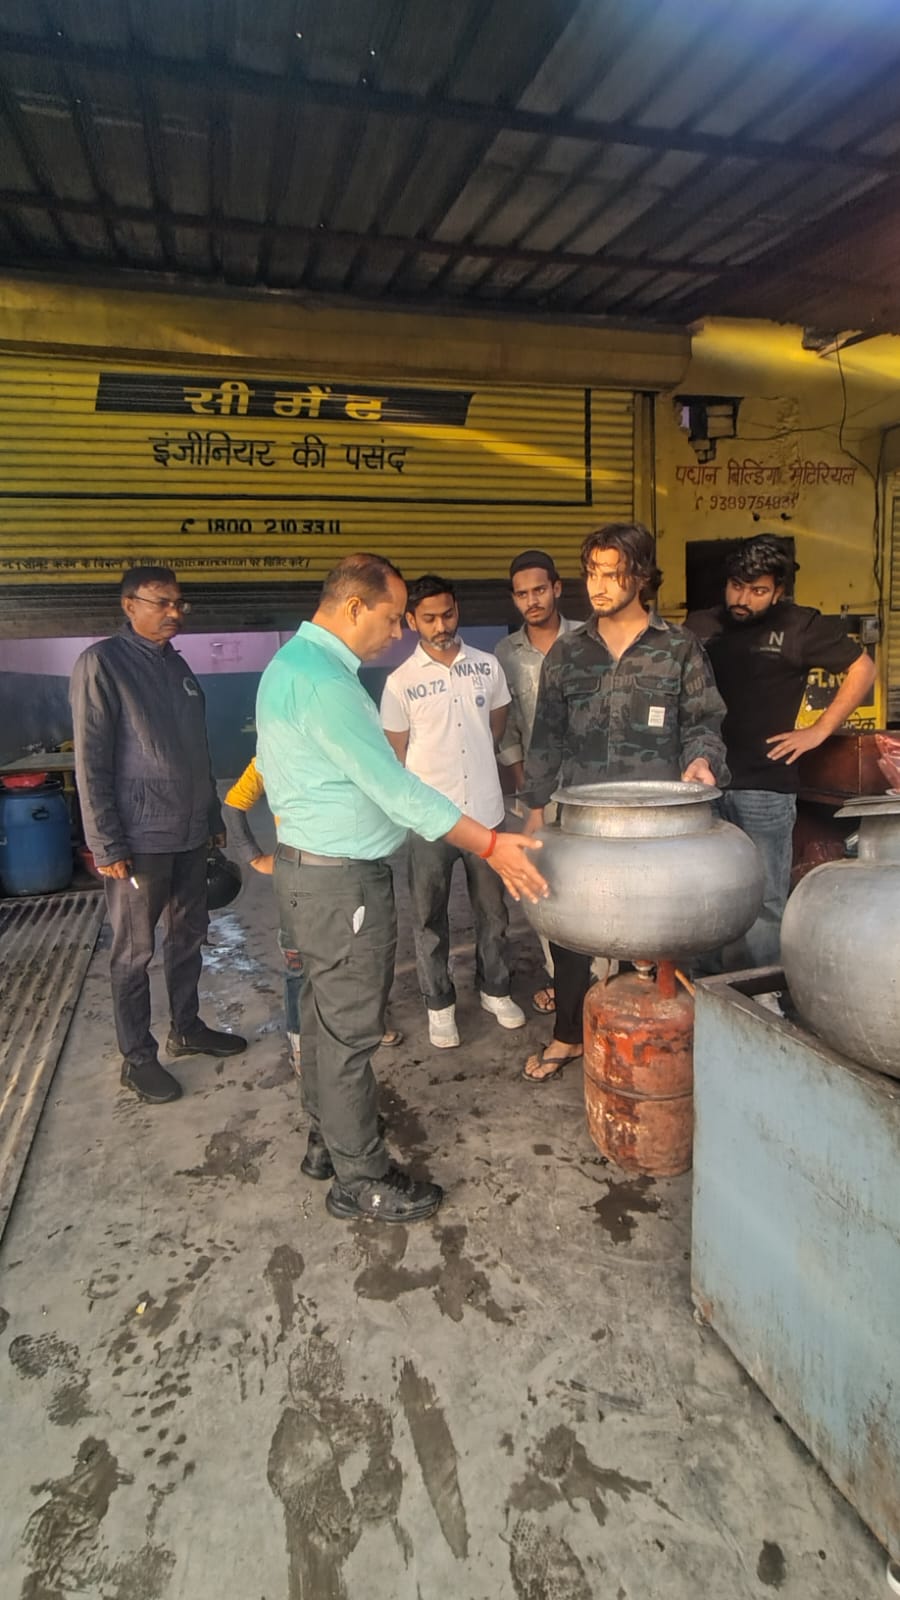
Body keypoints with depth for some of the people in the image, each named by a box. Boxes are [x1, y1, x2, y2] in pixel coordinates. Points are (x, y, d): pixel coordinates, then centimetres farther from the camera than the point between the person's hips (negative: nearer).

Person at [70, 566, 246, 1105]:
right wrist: (106, 844, -15)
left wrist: (214, 818, 17)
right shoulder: (102, 662, -9)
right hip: (140, 838, -7)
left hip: (190, 833, 7)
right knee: (135, 952, 5)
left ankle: (187, 1028, 33)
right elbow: (91, 760, -13)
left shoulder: (178, 665, 12)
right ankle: (138, 1056, 18)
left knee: (188, 937, 16)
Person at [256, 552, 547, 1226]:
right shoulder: (323, 681, -23)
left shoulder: (292, 661, 11)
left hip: (311, 865, 11)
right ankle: (360, 1180, 17)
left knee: (326, 1015, 20)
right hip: (341, 879, -11)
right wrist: (491, 844, -23)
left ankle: (328, 1141, 36)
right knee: (350, 1029, 2)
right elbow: (393, 784, -26)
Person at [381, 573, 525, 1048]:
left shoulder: (487, 666, 2)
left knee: (492, 910, 15)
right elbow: (396, 754, 1)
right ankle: (439, 1004, 25)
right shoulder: (401, 682, -7)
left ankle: (494, 988, 35)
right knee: (430, 917, 9)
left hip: (485, 812, 3)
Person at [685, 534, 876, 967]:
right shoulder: (700, 626, 9)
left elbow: (863, 669, 7)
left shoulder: (800, 626, 0)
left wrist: (818, 731, 0)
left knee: (764, 905, 3)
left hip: (764, 789, -3)